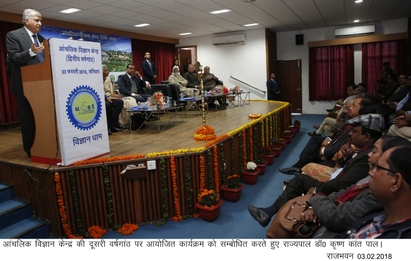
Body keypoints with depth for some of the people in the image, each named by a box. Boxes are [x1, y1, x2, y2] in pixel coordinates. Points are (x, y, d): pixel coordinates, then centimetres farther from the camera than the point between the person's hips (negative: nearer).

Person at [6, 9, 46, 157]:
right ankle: (30, 149, 10)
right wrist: (31, 52, -28)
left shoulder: (41, 39, 17)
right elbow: (13, 57, -14)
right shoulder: (13, 35, -2)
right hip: (24, 84, -6)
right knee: (28, 118, 0)